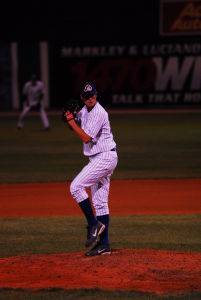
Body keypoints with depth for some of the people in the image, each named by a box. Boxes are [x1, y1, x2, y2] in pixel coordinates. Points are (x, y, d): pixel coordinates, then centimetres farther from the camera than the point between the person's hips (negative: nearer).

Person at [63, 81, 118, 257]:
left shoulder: (98, 113, -17)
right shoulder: (85, 110, 12)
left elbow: (86, 138, -21)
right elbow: (76, 128, 22)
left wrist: (71, 120, -16)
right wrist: (70, 118, 1)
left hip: (105, 157, -10)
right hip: (97, 159, 10)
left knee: (76, 186, -16)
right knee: (100, 202, 7)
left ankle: (94, 224, -10)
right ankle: (104, 244, 8)